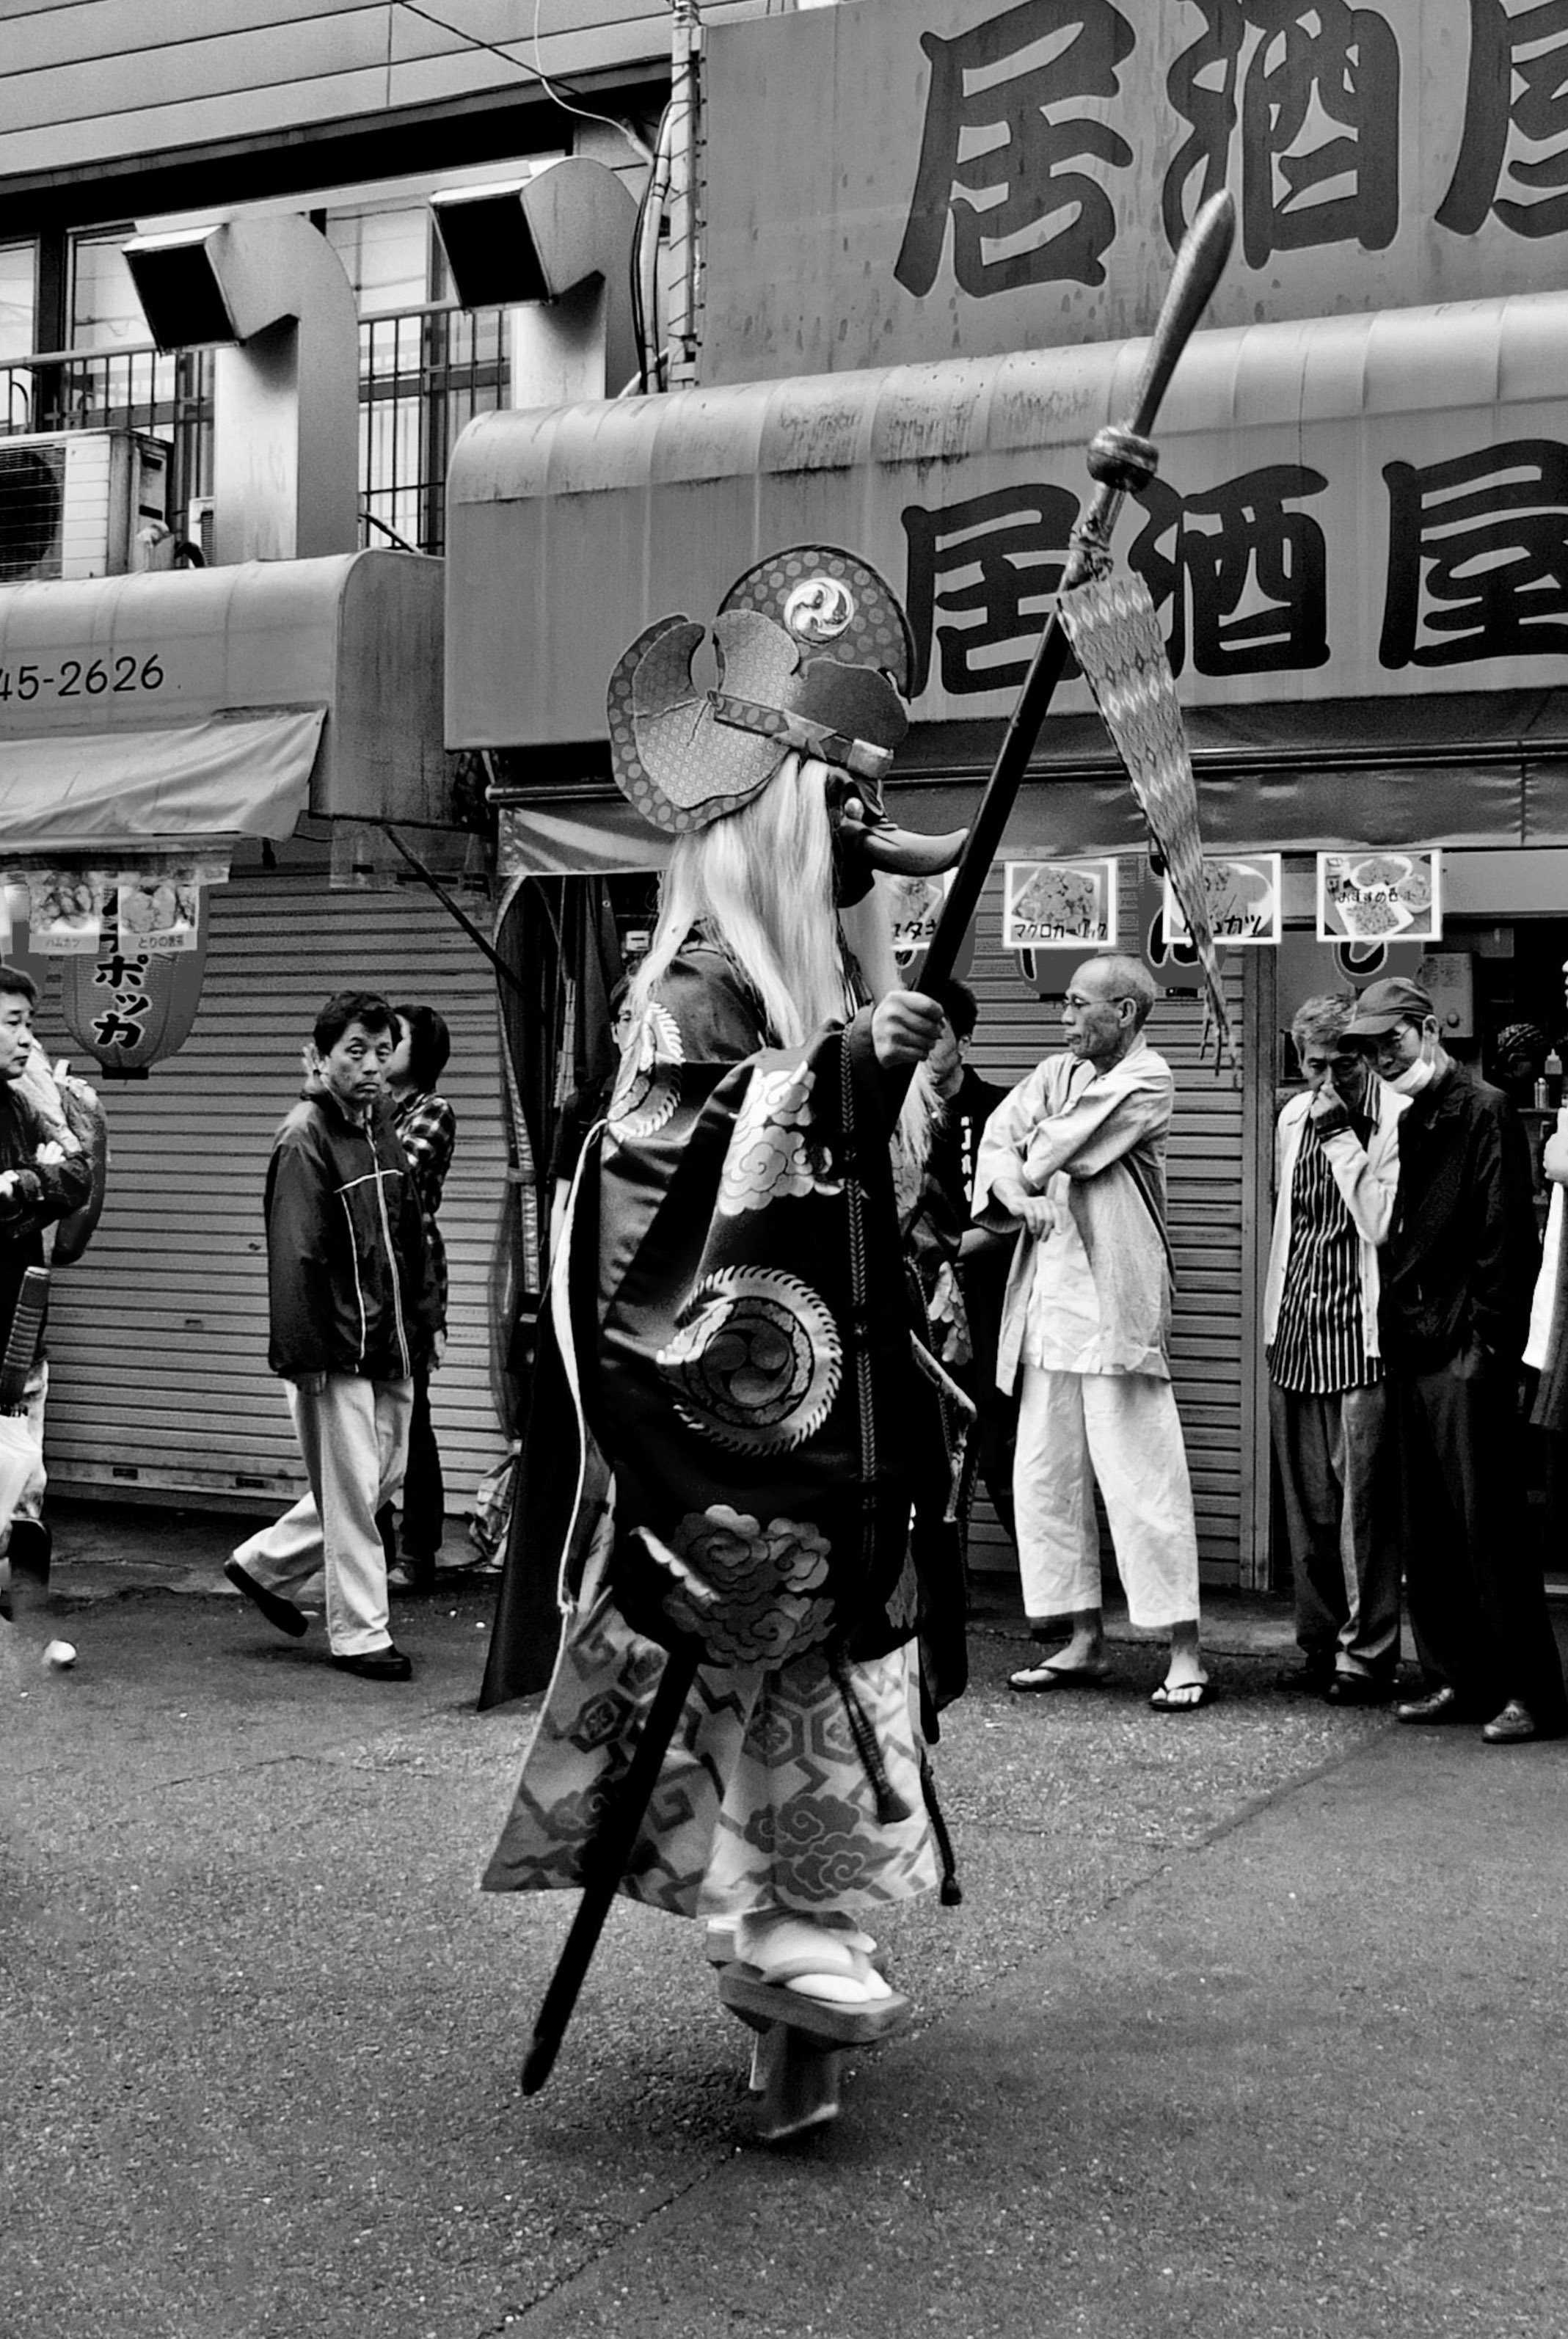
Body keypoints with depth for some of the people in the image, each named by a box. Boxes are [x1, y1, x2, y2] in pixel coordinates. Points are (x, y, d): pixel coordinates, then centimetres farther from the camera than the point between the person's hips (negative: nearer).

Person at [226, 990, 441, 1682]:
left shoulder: (382, 1128, 12)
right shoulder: (304, 1137, -12)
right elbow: (297, 1256, -17)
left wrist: (422, 1323, 13)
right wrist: (307, 1352, -20)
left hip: (389, 1345, 8)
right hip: (336, 1351, -8)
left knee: (383, 1478, 15)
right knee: (351, 1491, -1)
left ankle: (266, 1563, 30)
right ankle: (359, 1632, 11)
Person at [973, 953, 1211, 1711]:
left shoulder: (1147, 1080, -6)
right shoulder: (1054, 1075, 16)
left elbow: (1057, 1150, -13)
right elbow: (997, 1142, 4)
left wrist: (1029, 1164, 6)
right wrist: (1016, 1194, -14)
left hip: (1114, 1301, -7)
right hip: (1045, 1303, 7)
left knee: (1143, 1480, -7)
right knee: (1044, 1475, 9)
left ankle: (1184, 1651, -2)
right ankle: (1084, 1639, 19)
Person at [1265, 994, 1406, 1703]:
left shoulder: (1398, 1121, -7)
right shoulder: (1292, 1121, 14)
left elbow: (1383, 1223, -18)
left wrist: (1342, 1138, -16)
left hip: (1361, 1334, -6)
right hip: (1295, 1333, 6)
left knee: (1363, 1503, -5)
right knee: (1307, 1505, 10)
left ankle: (1365, 1656, 3)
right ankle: (1320, 1644, 20)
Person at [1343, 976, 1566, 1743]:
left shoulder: (1483, 1112, -7)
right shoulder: (1409, 1123, 17)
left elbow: (1506, 1240, -13)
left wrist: (1484, 1344, -17)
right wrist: (1394, 1330, 9)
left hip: (1466, 1356, -8)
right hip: (1411, 1351, 8)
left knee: (1487, 1524, -6)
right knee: (1429, 1533, 11)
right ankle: (1455, 1678, 19)